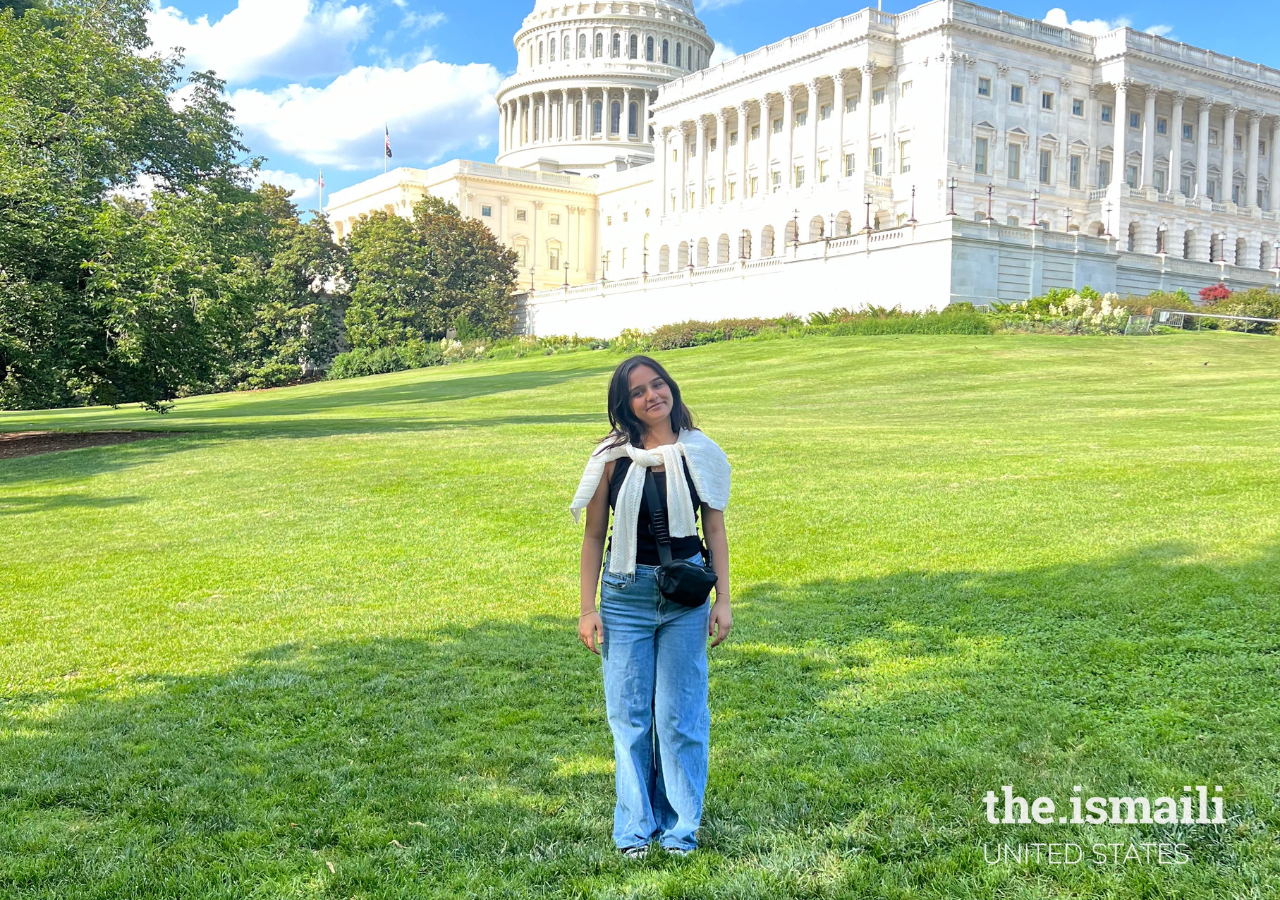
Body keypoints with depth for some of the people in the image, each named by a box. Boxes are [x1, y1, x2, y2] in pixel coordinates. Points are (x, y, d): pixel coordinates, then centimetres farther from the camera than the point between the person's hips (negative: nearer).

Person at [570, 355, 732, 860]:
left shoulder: (699, 453, 1)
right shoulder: (612, 457, -3)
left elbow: (715, 530, 6)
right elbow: (593, 535, 1)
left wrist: (723, 600, 1)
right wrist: (587, 609, -2)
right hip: (625, 595, 0)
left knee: (681, 714, 6)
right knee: (629, 715, 7)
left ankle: (679, 828, 21)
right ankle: (634, 830, 21)